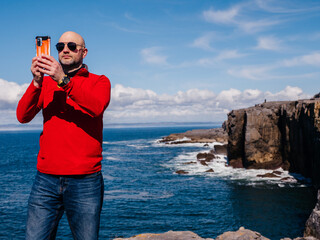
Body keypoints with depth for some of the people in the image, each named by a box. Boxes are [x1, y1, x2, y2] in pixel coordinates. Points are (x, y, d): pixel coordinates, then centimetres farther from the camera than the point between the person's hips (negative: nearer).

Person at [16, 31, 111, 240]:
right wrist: (37, 82, -13)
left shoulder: (99, 81, 8)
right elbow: (23, 116, 1)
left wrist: (64, 81, -23)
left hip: (85, 181, -2)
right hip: (46, 179, 2)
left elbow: (97, 107, -14)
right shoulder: (46, 82, 15)